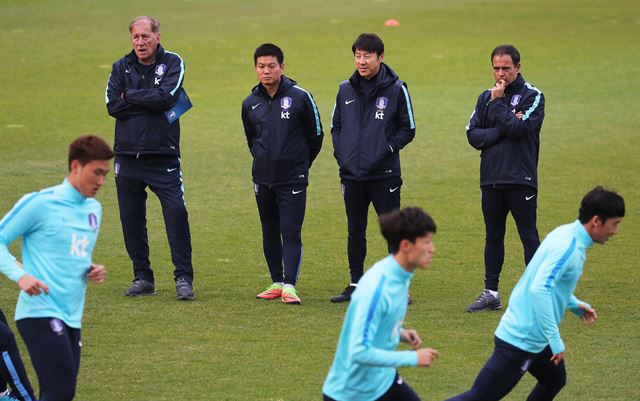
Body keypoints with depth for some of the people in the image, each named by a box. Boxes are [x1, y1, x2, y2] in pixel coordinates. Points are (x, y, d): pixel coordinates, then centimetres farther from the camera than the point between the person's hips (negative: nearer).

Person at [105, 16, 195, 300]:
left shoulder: (172, 63, 1)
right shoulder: (121, 67, 8)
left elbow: (166, 97, -17)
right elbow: (112, 106, -6)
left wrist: (129, 96, -7)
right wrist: (151, 102, -11)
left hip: (163, 157, -3)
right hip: (128, 157, 3)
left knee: (176, 213, -11)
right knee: (131, 220, 7)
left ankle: (183, 279, -6)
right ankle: (143, 278, 17)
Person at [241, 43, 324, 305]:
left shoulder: (300, 97, -7)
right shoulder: (250, 104, 4)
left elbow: (315, 136, 3)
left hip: (293, 179, -4)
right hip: (263, 179, 4)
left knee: (291, 232, -10)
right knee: (270, 232, 10)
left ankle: (290, 285, -13)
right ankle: (276, 282, 19)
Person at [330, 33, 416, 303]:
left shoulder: (396, 89, -4)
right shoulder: (346, 90, 8)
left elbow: (407, 129, -1)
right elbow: (336, 126, 17)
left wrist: (386, 149, -12)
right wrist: (340, 153, 2)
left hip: (384, 175, -4)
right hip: (352, 174, 4)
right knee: (355, 232, 11)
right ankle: (356, 285, 19)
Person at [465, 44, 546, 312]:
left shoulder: (532, 96, -2)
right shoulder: (486, 97, 13)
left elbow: (519, 129, -16)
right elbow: (472, 134, 3)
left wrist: (498, 102, -9)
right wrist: (502, 130, -10)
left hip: (520, 179, -5)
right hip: (491, 179, 5)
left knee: (529, 237, -3)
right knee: (493, 238, 11)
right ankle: (491, 293, 16)